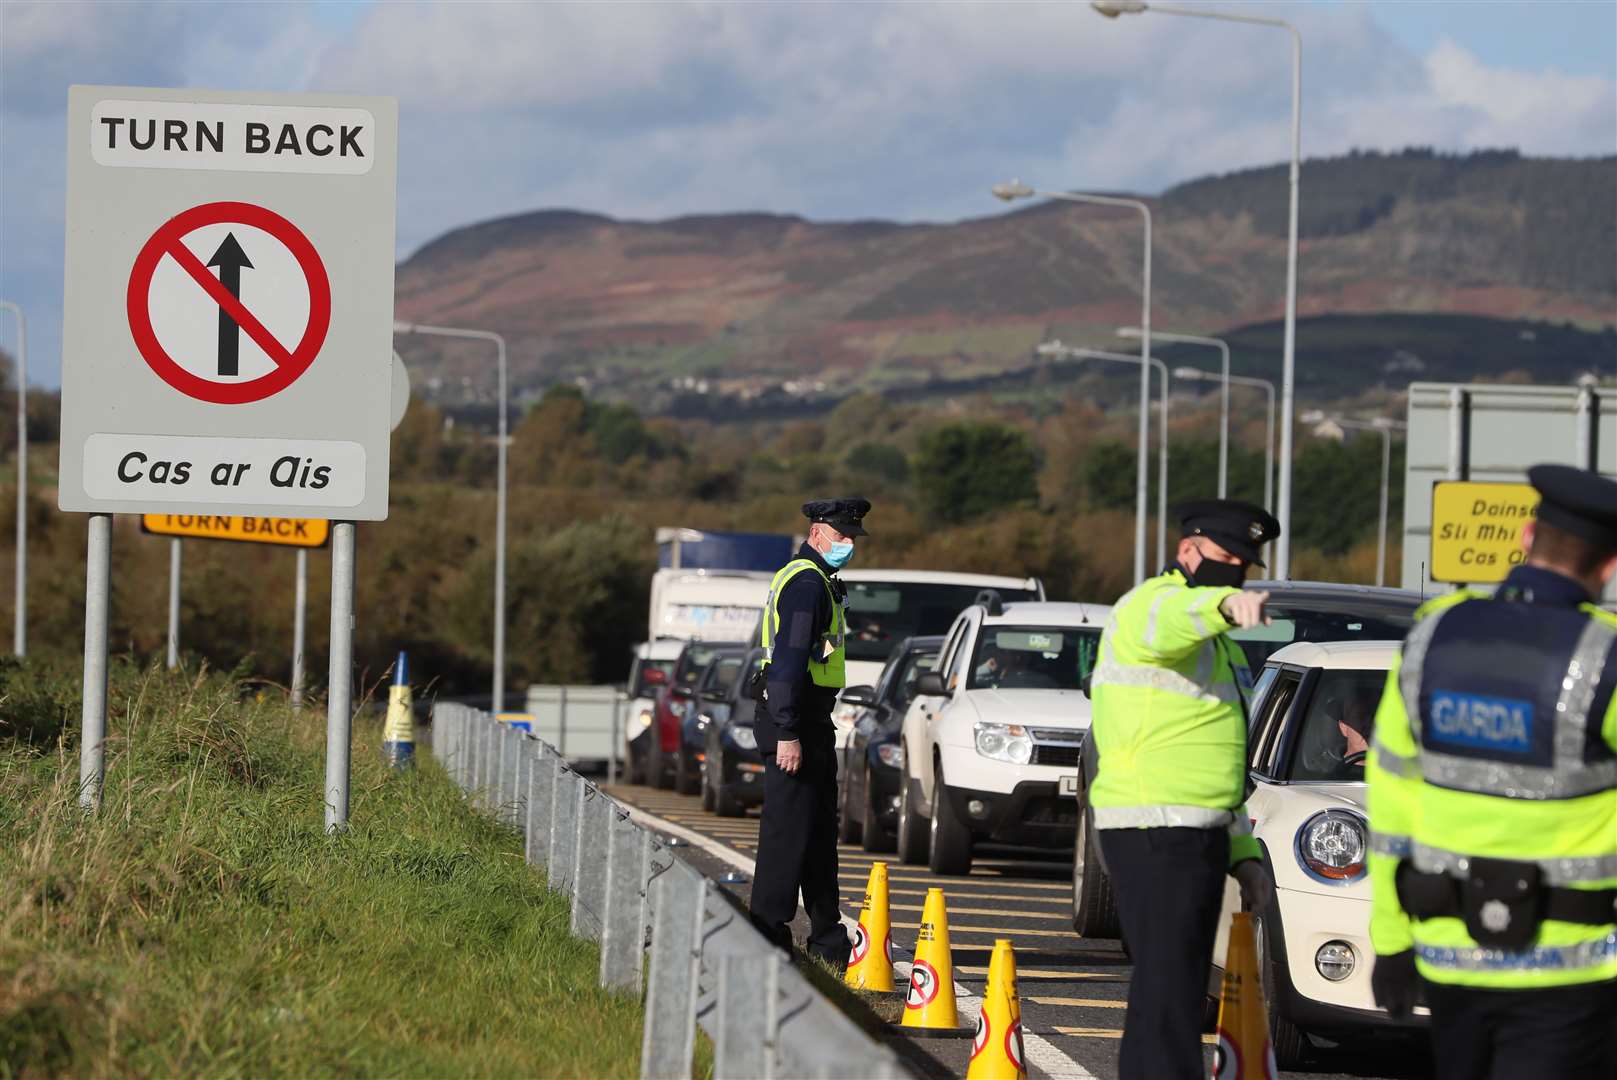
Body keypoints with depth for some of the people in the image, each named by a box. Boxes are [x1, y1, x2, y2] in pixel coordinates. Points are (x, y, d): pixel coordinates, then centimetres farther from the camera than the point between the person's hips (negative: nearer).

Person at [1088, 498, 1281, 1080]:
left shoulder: (1216, 643, 23)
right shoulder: (1149, 606, -9)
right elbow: (1170, 618, -37)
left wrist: (1243, 852, 22)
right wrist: (1225, 604, -58)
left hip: (1198, 836, 10)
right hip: (1156, 836, -10)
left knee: (1173, 992, 14)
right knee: (1169, 994, -16)